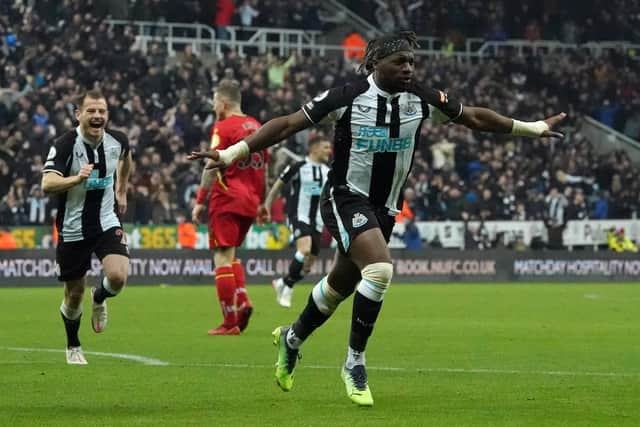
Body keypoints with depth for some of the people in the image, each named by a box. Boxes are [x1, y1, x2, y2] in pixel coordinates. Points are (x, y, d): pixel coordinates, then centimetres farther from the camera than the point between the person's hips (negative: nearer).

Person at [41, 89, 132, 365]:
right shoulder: (65, 145, -18)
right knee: (74, 293, 8)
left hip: (107, 223, 2)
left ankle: (99, 299, 16)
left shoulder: (117, 140, -4)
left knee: (118, 277, -21)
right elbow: (47, 185, -30)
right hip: (73, 228, -2)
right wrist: (77, 178, -45)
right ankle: (73, 347, 33)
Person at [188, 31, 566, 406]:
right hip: (346, 196, -6)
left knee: (340, 285, 16)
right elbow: (288, 125, -13)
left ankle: (292, 338, 45)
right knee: (380, 268, -28)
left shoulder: (421, 99, -4)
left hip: (385, 208, 6)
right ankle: (355, 362, -13)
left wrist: (532, 128, 13)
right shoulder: (347, 97, -16)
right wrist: (233, 153, -19)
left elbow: (473, 117, 9)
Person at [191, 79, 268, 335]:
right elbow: (264, 168, 16)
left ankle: (230, 322, -7)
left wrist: (200, 201, -9)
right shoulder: (256, 127, 12)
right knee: (231, 255, 21)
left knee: (223, 257, -4)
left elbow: (212, 167, -14)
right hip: (250, 201, 7)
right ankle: (242, 301, 1)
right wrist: (262, 203, 23)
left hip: (227, 200, -7)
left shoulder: (223, 128, -9)